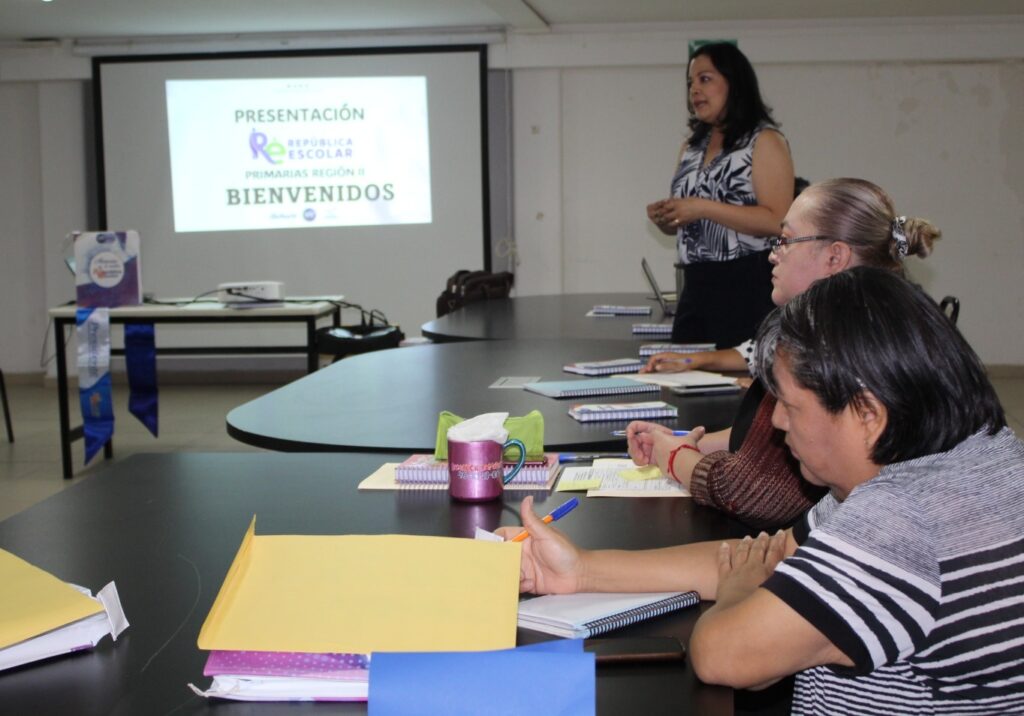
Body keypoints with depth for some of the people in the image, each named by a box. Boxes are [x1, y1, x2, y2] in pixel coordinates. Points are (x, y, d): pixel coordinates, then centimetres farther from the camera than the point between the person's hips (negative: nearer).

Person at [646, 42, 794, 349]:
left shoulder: (764, 140, -5)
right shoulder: (692, 147, 16)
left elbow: (776, 221, -16)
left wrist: (704, 208, -20)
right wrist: (663, 218, -1)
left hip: (749, 288, -7)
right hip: (696, 287, 7)